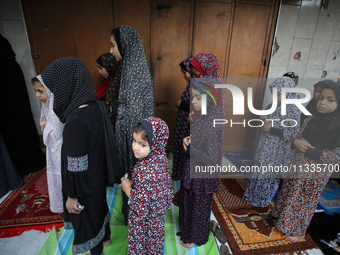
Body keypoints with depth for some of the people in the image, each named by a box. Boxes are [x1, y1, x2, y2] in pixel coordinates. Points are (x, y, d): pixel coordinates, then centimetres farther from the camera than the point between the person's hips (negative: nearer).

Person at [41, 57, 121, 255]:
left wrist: (72, 196, -12)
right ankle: (106, 238, 57)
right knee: (100, 204, 30)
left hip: (85, 182, -7)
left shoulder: (76, 121, -34)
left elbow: (76, 166, -26)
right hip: (98, 174, 8)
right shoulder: (97, 107, -9)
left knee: (87, 215, 19)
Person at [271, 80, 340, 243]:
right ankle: (285, 222, 43)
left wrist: (308, 150, -20)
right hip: (297, 167, 4)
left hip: (316, 174, -4)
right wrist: (296, 142, -18)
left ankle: (298, 232, 39)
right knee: (290, 197, 18)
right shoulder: (311, 120, -2)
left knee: (305, 202, 15)